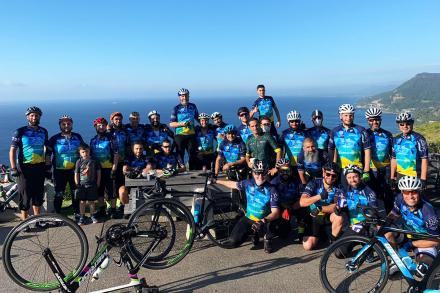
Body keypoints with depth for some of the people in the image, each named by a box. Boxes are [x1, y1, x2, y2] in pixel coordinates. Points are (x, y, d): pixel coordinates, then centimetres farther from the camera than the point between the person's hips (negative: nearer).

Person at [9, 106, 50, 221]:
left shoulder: (43, 131, 6)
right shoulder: (20, 131, -7)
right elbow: (13, 150, -8)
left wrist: (48, 162, 13)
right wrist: (13, 168, -15)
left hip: (39, 167, 4)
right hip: (25, 167, -4)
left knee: (38, 194, 12)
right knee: (25, 195, 1)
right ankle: (24, 221, 12)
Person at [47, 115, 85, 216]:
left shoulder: (77, 137, 7)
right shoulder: (54, 138, 0)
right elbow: (48, 154, 1)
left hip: (75, 170, 2)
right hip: (60, 171, -2)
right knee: (59, 195, 4)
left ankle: (77, 213, 20)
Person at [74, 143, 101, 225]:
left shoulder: (94, 161, -1)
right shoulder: (79, 162, -1)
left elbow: (98, 173, 4)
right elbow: (76, 174, 1)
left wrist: (98, 184, 1)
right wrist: (77, 185, -3)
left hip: (92, 185, 0)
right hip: (82, 185, 0)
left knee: (92, 201, 9)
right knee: (82, 201, 5)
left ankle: (92, 215, 22)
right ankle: (82, 217, 13)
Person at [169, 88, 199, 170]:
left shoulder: (193, 106, 9)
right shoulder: (176, 108, -1)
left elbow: (197, 118, 23)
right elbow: (171, 124, -5)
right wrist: (182, 124, -17)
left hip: (191, 134, 3)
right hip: (180, 135, -2)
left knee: (192, 154, 3)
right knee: (180, 155, 0)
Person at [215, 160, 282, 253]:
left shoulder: (271, 190, -20)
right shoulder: (248, 183, -9)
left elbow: (275, 212, -25)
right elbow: (233, 184, 11)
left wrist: (264, 220, -44)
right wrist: (216, 181, 21)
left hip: (265, 220, -3)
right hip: (248, 219, 3)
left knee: (272, 226, -39)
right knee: (232, 242, -12)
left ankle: (268, 239, 3)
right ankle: (254, 233, 20)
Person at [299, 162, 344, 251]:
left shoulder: (338, 188, -9)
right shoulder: (314, 183, -13)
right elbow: (302, 202, -25)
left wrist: (319, 208, -36)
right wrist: (319, 196, -39)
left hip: (328, 217, 1)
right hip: (314, 218, 0)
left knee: (339, 217, -34)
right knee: (308, 246, -18)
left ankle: (333, 240, -5)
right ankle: (320, 234, 17)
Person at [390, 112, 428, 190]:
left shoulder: (418, 139, -7)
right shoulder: (396, 140, 9)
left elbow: (424, 159, -9)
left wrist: (423, 179, -13)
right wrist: (392, 178, 11)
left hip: (414, 176, -4)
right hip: (400, 176, 5)